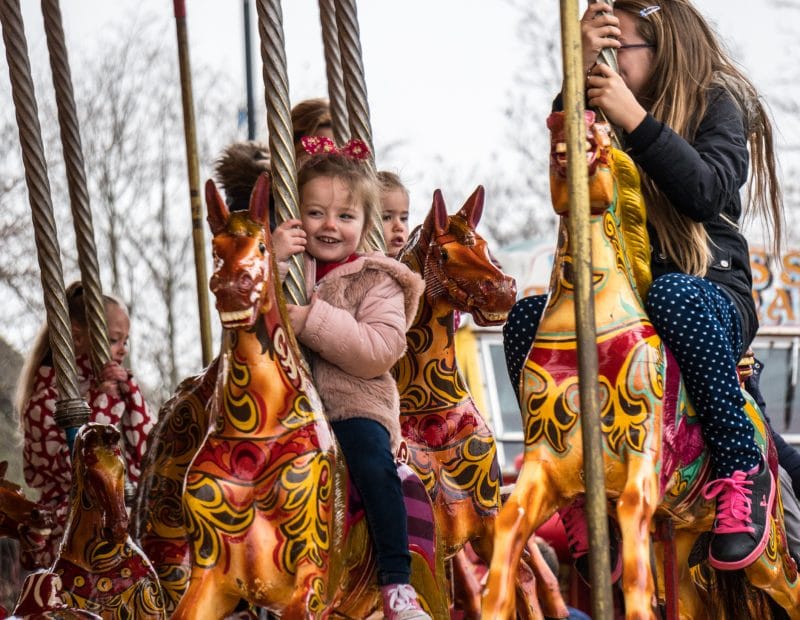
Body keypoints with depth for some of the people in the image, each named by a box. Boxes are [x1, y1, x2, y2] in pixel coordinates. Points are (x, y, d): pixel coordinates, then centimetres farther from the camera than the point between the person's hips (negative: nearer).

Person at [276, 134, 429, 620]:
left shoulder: (376, 280, 1)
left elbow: (381, 351, -13)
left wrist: (313, 320, -22)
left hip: (353, 402, -3)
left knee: (372, 459, -29)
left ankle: (398, 581, -22)